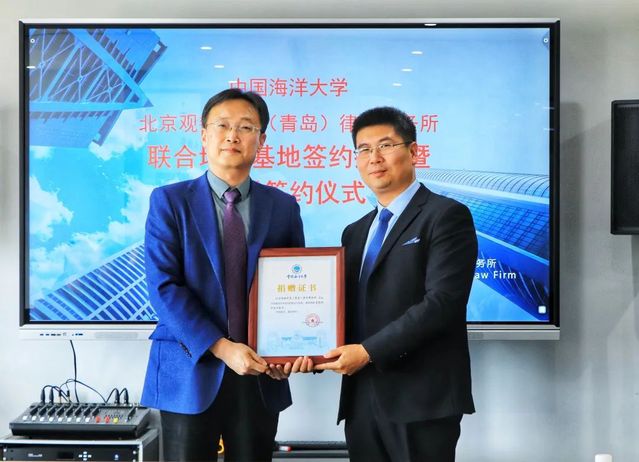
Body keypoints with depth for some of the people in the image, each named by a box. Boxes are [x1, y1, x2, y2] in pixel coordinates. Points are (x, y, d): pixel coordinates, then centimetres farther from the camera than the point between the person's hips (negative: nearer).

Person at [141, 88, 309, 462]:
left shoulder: (284, 207, 6)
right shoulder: (169, 201, -1)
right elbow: (163, 287, -10)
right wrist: (221, 347, -18)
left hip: (260, 374, 2)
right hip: (190, 370, -2)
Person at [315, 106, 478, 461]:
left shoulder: (446, 216, -5)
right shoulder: (355, 233, 17)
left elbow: (443, 302, -16)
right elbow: (351, 310, 15)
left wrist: (369, 351, -17)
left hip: (421, 398, -6)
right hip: (362, 399, 6)